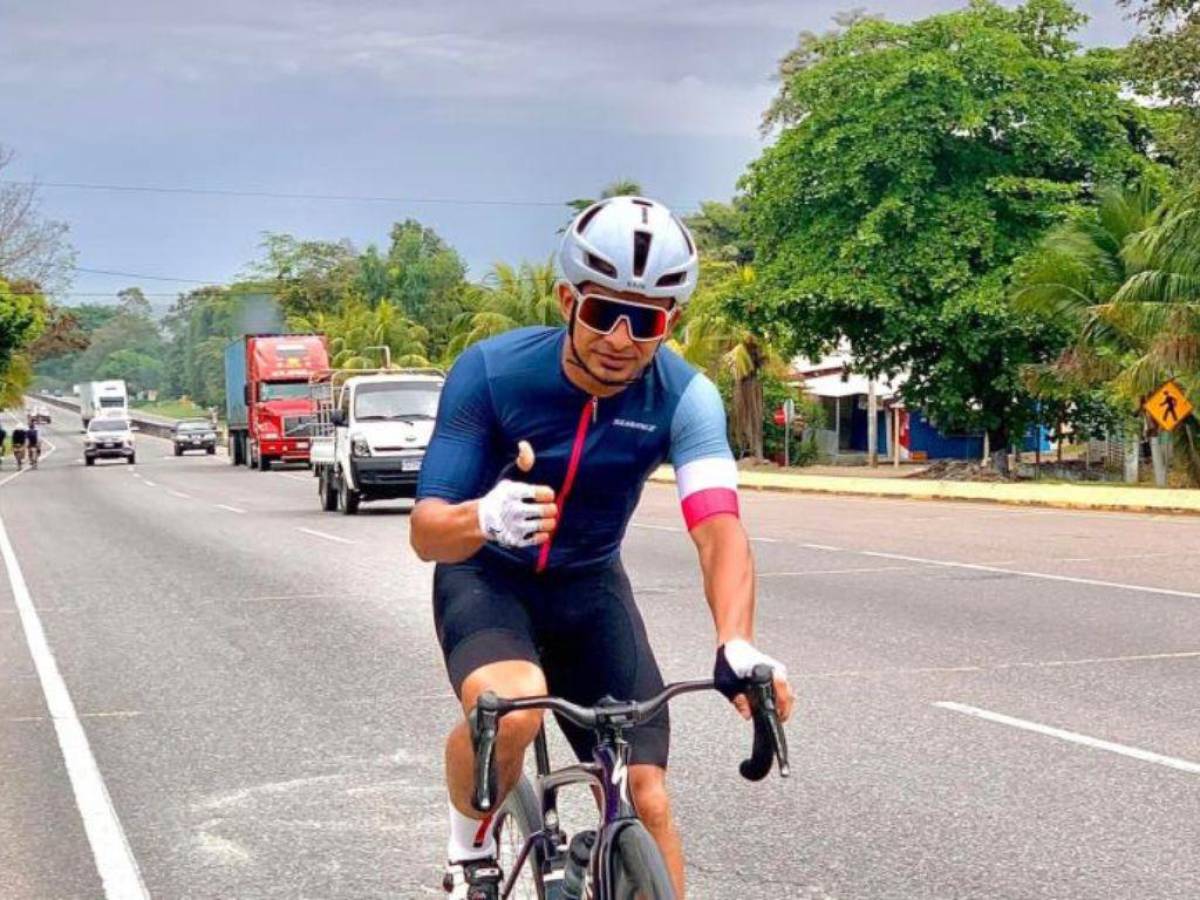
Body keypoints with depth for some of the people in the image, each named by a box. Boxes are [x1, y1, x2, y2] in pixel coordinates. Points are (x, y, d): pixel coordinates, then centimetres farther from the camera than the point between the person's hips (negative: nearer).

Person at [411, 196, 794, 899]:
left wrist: (738, 647, -54)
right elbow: (427, 531, -27)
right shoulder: (492, 371, -25)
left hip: (589, 585, 2)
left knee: (646, 800, -8)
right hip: (486, 575, -2)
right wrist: (484, 518, -51)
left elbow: (720, 530, -35)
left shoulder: (684, 398, -22)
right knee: (509, 713, -34)